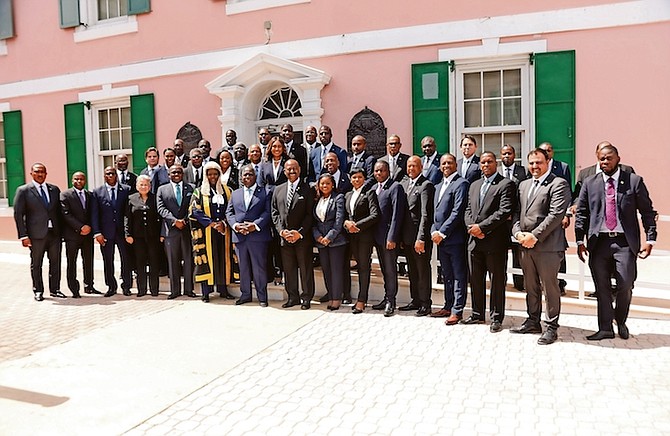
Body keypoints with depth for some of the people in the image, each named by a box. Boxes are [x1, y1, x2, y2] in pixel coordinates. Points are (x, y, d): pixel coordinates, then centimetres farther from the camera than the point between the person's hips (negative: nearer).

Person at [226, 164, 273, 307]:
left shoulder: (265, 193, 4)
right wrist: (235, 225, -7)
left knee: (260, 267, 0)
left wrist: (255, 225, -17)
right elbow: (229, 212, 12)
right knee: (243, 267, 12)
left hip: (258, 236, -4)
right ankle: (245, 294, 23)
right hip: (239, 236, 4)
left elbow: (268, 212, -5)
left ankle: (262, 296, 10)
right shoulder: (235, 194, 17)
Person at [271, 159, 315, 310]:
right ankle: (293, 297, 19)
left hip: (303, 237, -4)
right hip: (284, 236, 4)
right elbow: (274, 213, 10)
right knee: (288, 269, 9)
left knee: (305, 268, 2)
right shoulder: (278, 190, 12)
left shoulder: (307, 189, -1)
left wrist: (300, 233, -14)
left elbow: (310, 214, -6)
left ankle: (306, 298, 13)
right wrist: (281, 230, -4)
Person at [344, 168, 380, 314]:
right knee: (359, 266, 9)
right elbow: (344, 214, 16)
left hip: (365, 235, -6)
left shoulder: (369, 193, -2)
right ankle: (362, 298, 15)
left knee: (364, 267, -4)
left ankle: (361, 300, -2)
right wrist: (346, 222, -7)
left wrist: (357, 225, -14)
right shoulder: (348, 195, 17)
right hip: (352, 235, 6)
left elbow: (375, 215, -12)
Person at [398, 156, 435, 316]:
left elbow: (425, 214, -16)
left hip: (420, 237, -7)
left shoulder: (426, 185, -10)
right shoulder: (403, 183, 12)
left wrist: (421, 238, -21)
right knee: (412, 271, 16)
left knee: (423, 270, 3)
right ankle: (415, 300, 28)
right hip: (407, 236, 7)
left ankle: (425, 304, 12)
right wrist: (400, 236, 9)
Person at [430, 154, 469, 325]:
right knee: (447, 275, 15)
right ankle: (448, 306, 25)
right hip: (440, 238, 8)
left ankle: (457, 310, 4)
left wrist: (442, 232, -15)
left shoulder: (461, 183, -8)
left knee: (458, 276, 0)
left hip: (455, 238, -8)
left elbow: (457, 212, -16)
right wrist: (434, 231, 3)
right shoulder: (438, 187, 20)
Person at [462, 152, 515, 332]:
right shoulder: (474, 185, 18)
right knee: (475, 280, 13)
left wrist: (481, 227, -16)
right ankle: (478, 315, 25)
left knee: (497, 280, 3)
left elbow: (505, 211, -14)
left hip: (495, 241, -6)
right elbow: (468, 210, 15)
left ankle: (496, 318, 12)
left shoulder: (506, 184, -4)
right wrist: (472, 227, -4)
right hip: (474, 240, 6)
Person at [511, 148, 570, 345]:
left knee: (550, 287, 1)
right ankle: (533, 321, 27)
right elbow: (517, 212, 16)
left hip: (547, 245, -7)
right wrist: (518, 232, -1)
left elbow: (556, 214, -14)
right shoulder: (523, 185, 18)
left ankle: (551, 327, 11)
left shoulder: (558, 184, -5)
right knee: (530, 286, 15)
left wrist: (535, 236, -16)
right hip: (526, 245, 7)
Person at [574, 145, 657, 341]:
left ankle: (621, 322, 25)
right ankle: (605, 328, 17)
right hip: (599, 242, 2)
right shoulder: (589, 183, 7)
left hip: (625, 242, -1)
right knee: (602, 287, 5)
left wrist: (650, 239, -3)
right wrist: (580, 241, 1)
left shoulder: (634, 181, 3)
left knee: (625, 286, -2)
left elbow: (647, 212, 4)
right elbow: (581, 214, 8)